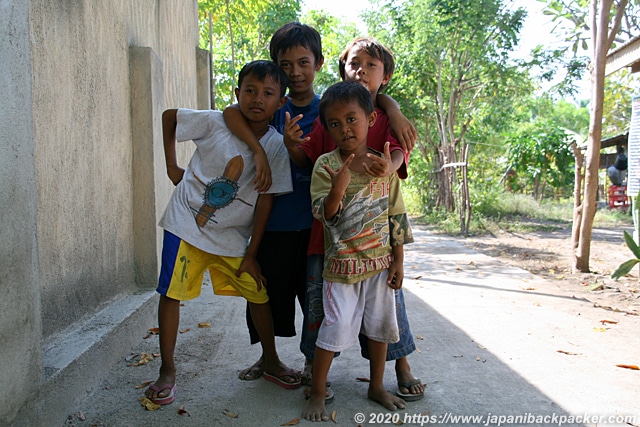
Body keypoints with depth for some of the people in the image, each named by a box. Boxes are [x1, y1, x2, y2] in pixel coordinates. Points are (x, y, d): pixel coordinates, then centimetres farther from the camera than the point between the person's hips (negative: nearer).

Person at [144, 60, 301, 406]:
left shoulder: (276, 147, -9)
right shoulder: (214, 123, -13)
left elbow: (265, 200, -8)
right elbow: (169, 115, 4)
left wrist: (250, 254, -6)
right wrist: (172, 167, 0)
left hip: (233, 234, 2)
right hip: (187, 223, -1)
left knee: (259, 293, 4)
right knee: (171, 293, 0)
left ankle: (271, 362, 26)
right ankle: (167, 371, 19)